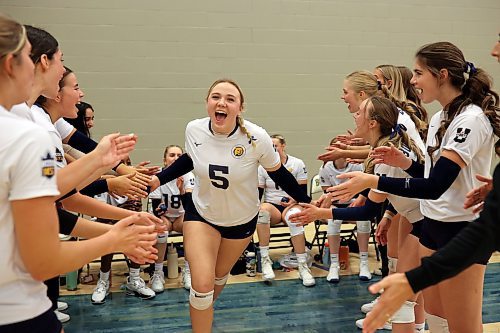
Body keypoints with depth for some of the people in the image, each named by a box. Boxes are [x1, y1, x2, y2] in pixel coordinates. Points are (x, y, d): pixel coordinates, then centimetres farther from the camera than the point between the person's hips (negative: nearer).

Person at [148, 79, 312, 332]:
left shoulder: (257, 138, -28)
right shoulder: (194, 130, -20)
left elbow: (278, 174, -11)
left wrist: (306, 202, -9)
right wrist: (157, 179, -7)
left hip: (242, 219, 0)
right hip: (201, 213, 0)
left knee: (220, 274, 22)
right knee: (202, 285, -11)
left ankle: (205, 309, 57)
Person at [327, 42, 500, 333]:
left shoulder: (471, 119, -20)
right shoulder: (440, 118, 9)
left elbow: (435, 186, -27)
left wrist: (372, 181, -28)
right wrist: (404, 162, -2)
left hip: (462, 231, -9)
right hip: (433, 224, 9)